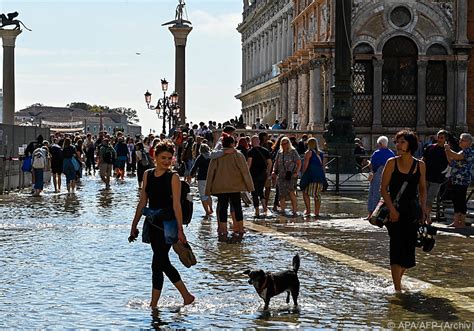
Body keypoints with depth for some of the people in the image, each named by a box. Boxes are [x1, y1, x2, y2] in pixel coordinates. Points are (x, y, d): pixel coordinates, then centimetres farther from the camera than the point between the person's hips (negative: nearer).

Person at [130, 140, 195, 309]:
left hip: (168, 225, -7)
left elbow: (176, 205, -14)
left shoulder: (173, 177, -8)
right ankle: (187, 297, 25)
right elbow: (143, 202, 13)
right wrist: (134, 224, 13)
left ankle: (153, 305, 2)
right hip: (153, 224, 7)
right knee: (164, 263, 13)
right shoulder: (148, 175, 8)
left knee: (157, 265, -7)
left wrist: (180, 230, -18)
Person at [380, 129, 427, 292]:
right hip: (395, 210, -3)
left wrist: (423, 208, 2)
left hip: (412, 210, 3)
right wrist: (392, 209, -13)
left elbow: (422, 188, 15)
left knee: (409, 247, 5)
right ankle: (397, 288, -4)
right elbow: (383, 188, -4)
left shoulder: (420, 165, 5)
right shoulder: (392, 163, -3)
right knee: (397, 246, -7)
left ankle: (398, 278, 28)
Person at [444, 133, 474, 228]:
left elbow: (456, 156, -27)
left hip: (462, 181, -10)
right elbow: (452, 161, 26)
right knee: (456, 200, 12)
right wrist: (448, 151, 12)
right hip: (456, 180, 10)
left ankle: (462, 222, -2)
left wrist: (448, 149, -12)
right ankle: (456, 221, 18)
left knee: (461, 200, -6)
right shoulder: (463, 151, 20)